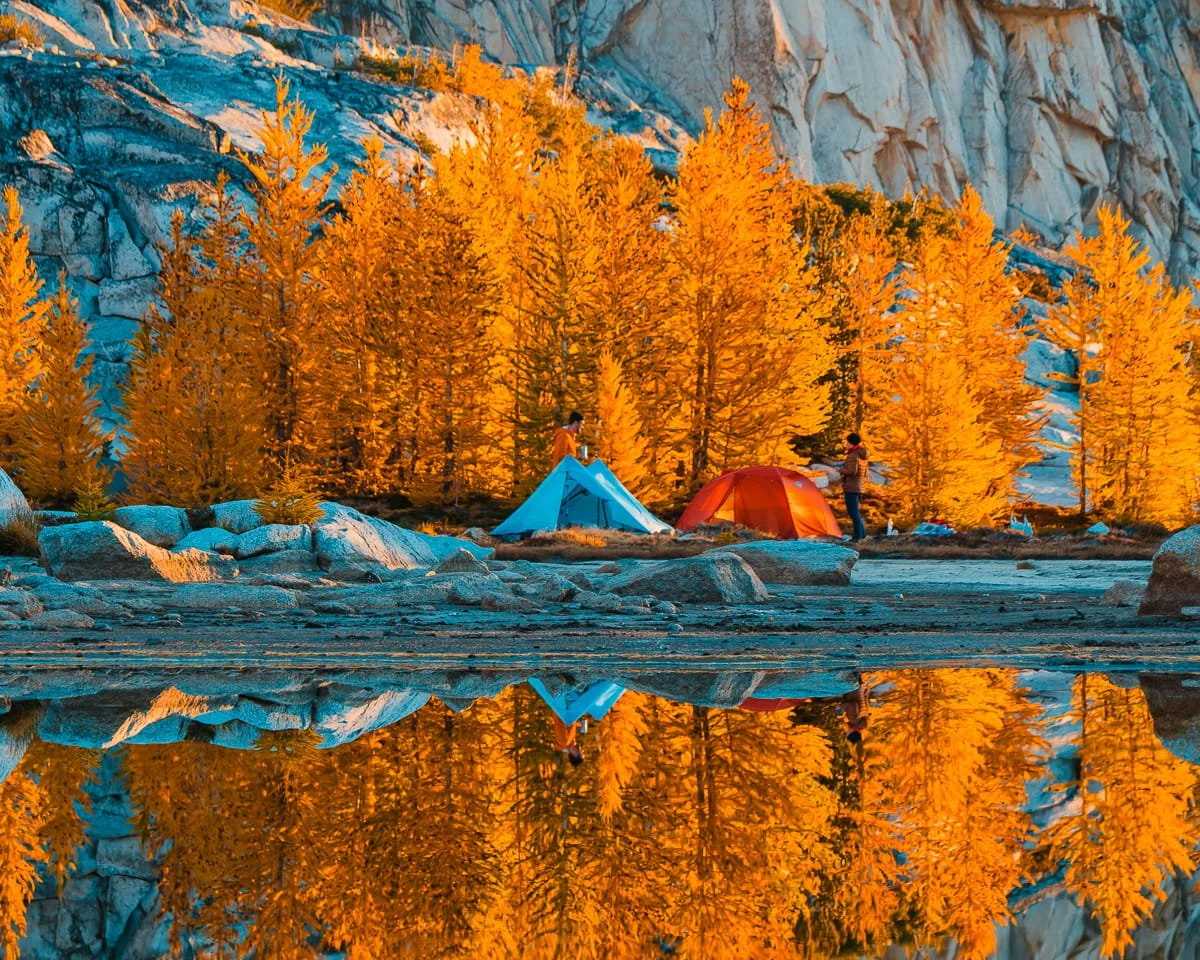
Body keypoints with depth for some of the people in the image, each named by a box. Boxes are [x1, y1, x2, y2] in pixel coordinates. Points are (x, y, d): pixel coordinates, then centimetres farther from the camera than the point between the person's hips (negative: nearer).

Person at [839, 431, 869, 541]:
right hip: (860, 487, 9)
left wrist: (840, 470, -8)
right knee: (856, 511, 17)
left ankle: (858, 535, -8)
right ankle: (862, 533, 18)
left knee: (853, 512, -6)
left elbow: (852, 471, -23)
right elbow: (865, 473, 20)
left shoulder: (852, 456, -15)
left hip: (851, 487, -9)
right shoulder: (863, 456, 14)